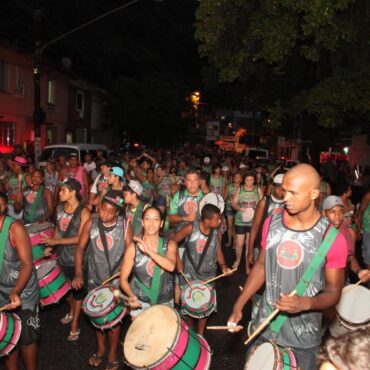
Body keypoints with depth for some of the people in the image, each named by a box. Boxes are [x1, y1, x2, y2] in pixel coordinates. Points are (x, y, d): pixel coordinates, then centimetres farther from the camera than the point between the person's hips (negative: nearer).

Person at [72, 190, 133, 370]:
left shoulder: (125, 226, -13)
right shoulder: (91, 224, -8)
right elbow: (80, 248, -4)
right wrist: (78, 273, -13)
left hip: (116, 281, -2)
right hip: (94, 280, 2)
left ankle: (112, 355, 31)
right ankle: (100, 349, 42)